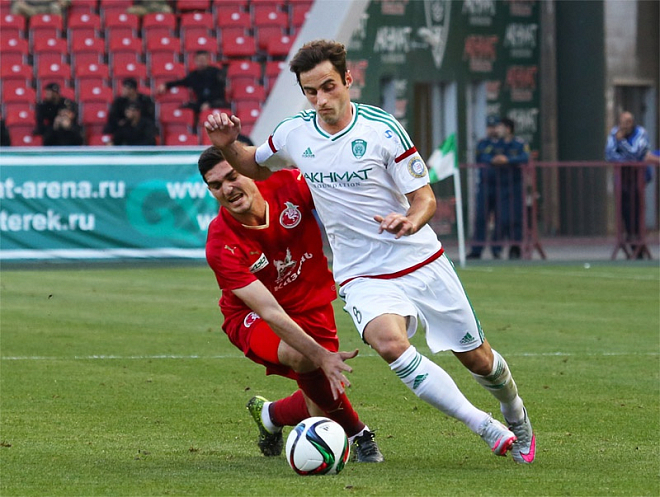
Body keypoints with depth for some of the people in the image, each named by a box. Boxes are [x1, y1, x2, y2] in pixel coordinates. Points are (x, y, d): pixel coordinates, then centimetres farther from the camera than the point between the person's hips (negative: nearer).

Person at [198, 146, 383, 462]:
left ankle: (271, 415, 36)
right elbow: (269, 312, -33)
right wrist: (321, 356, -42)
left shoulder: (290, 186, -22)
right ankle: (357, 435, -12)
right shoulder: (221, 246, -29)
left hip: (313, 304, 4)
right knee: (303, 356, -36)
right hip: (253, 319, -4)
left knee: (319, 412, -1)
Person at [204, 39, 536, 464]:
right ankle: (488, 429, -26)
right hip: (363, 275, 1)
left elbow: (425, 197, -7)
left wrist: (410, 221, -30)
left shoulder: (383, 130, -13)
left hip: (422, 261, -1)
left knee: (477, 358, 10)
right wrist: (227, 146, -3)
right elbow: (256, 166, 18)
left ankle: (516, 415, 45)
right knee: (389, 342, -32)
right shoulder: (294, 134, -4)